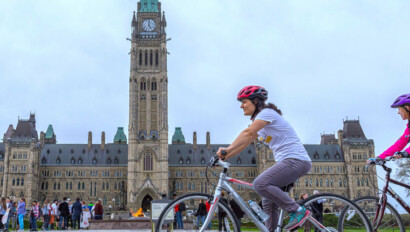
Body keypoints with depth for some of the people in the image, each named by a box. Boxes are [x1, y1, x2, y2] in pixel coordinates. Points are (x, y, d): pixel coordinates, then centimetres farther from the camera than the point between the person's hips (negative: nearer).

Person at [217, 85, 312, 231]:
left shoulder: (267, 113, -9)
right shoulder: (259, 122, 20)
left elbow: (248, 133, -23)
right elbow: (245, 143, 16)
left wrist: (228, 149, -29)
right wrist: (224, 157, 7)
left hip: (296, 160, -10)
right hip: (285, 162, 10)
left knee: (260, 184, -24)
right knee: (268, 201, 7)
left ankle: (298, 211, -15)